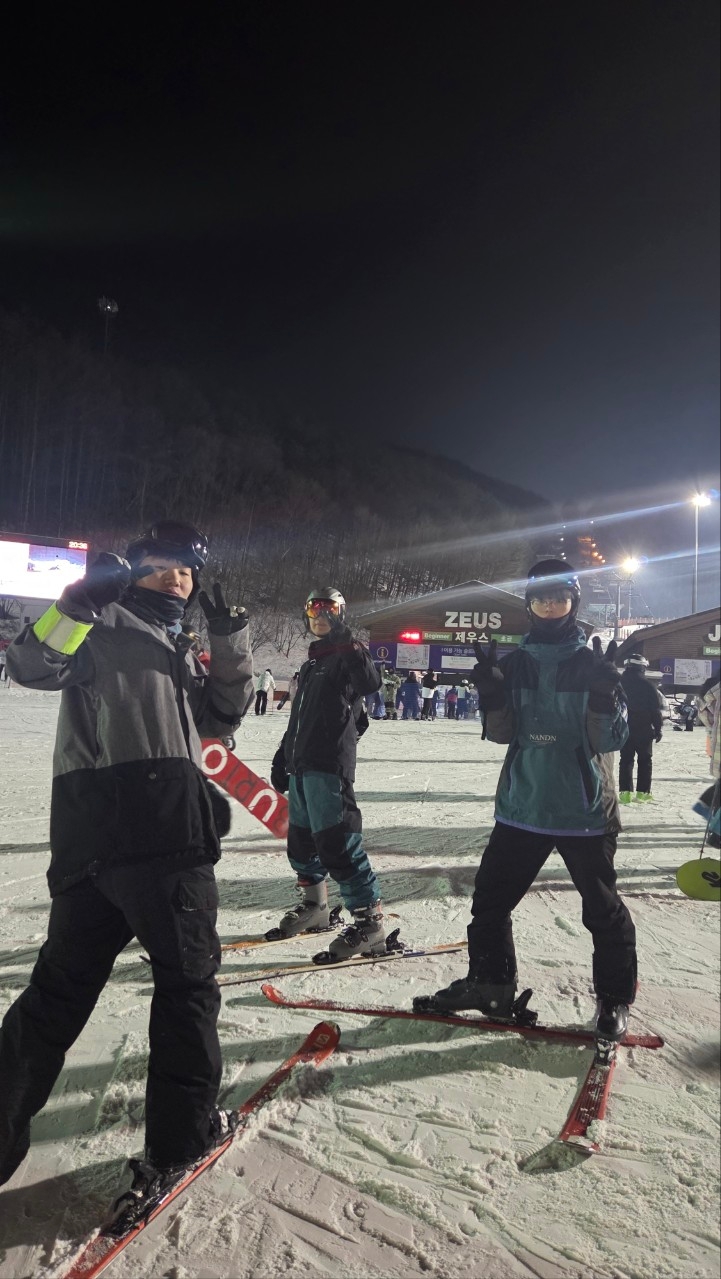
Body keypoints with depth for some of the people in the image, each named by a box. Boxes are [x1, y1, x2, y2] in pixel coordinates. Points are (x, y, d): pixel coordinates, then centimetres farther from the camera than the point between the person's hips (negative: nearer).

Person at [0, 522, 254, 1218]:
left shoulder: (178, 649, 28)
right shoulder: (104, 622, 5)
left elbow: (219, 717, 20)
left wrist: (230, 645, 9)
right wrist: (82, 599, -20)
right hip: (159, 829, -8)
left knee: (60, 989, 13)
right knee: (187, 976, 3)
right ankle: (178, 1139, 15)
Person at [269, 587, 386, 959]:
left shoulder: (347, 653, -1)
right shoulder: (310, 665, 22)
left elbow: (370, 683, -16)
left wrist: (348, 644, -21)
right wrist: (282, 759, 24)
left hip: (330, 764, -9)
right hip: (301, 764, 9)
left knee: (336, 842, -12)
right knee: (301, 839, 16)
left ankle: (370, 921, -4)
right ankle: (313, 905, 34)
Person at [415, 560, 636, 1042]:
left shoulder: (595, 662, -4)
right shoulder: (516, 662, 4)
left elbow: (610, 740, -9)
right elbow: (503, 733, 1)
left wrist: (605, 695, -26)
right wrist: (491, 695, -17)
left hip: (584, 809, -3)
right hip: (523, 804, 3)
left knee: (602, 908, 10)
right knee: (491, 897, 9)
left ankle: (615, 999, 31)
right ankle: (491, 983, 29)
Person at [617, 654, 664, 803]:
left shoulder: (619, 684, 1)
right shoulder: (647, 685, -10)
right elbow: (656, 709, -8)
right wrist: (658, 728, 1)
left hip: (624, 729, 3)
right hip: (644, 730, -3)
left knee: (626, 760, 7)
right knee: (645, 760, 7)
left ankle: (625, 792, 1)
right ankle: (642, 792, 4)